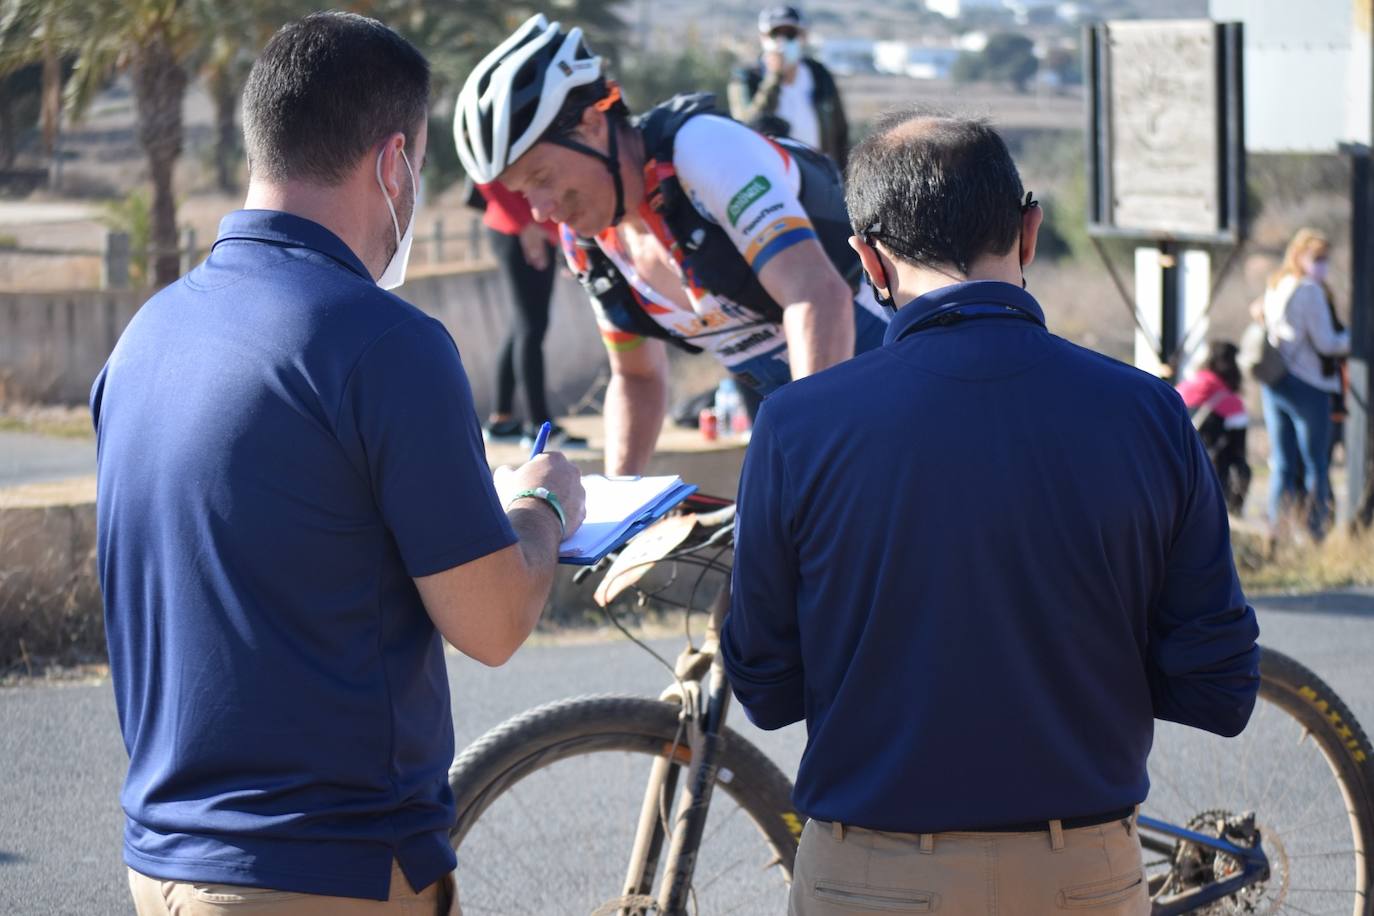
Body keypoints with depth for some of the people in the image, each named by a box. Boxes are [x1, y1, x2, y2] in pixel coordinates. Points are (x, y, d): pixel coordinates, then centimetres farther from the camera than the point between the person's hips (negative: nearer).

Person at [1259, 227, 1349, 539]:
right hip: (1307, 385, -7)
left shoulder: (1273, 288, 12)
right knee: (1316, 466, -1)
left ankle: (1276, 532, 5)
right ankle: (1314, 531, -3)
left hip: (1272, 385, 7)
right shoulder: (1310, 291, -13)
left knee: (1282, 465, 9)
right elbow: (1326, 343, -14)